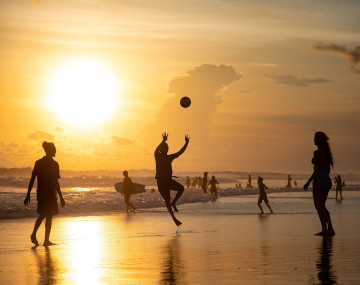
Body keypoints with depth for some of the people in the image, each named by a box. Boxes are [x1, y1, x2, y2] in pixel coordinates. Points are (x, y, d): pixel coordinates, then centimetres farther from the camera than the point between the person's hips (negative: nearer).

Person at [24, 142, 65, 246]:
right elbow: (56, 183, -14)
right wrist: (61, 197, -9)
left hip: (40, 193, 5)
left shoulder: (38, 163, 5)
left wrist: (28, 195, 9)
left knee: (42, 214, 21)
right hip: (50, 194, -5)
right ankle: (46, 240, 7)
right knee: (49, 216, 5)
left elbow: (32, 180, 5)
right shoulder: (54, 164, -11)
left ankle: (34, 234, 4)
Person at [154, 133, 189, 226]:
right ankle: (174, 218, 5)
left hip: (168, 180, 6)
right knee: (167, 200, -3)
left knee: (181, 188, -17)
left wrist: (186, 143, -2)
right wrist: (163, 141, -42)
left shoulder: (169, 157, 10)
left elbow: (180, 152, 9)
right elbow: (156, 150, -28)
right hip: (161, 181, -6)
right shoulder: (158, 156, -6)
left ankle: (173, 203, 4)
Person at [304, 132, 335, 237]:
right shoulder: (326, 152, 13)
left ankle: (325, 230, -5)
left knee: (319, 206, -4)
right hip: (327, 181, 9)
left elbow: (317, 169, -20)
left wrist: (308, 182, -16)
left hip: (319, 181, -9)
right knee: (322, 206, 15)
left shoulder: (318, 152, -14)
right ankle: (330, 229, 13)